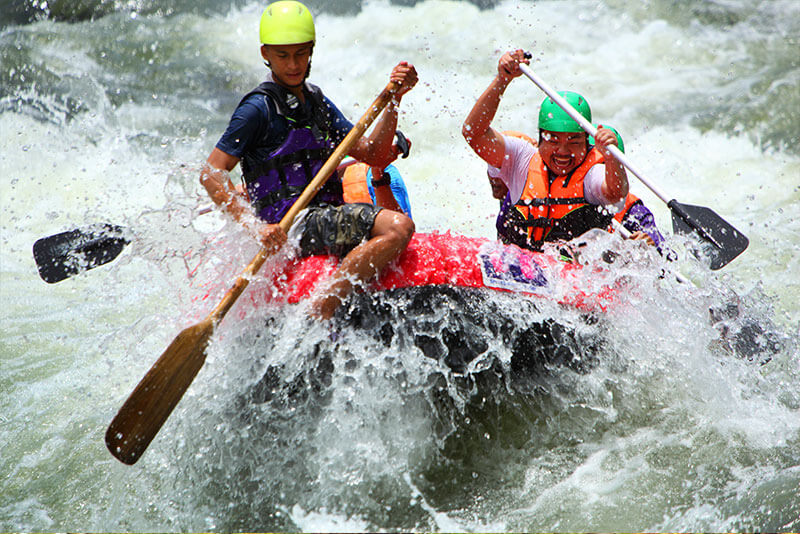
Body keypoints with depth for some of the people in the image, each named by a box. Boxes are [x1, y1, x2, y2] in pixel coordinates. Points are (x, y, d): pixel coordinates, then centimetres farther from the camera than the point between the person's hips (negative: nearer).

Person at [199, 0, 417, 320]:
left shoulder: (317, 102, 18)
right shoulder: (259, 108, -5)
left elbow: (374, 156, 13)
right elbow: (211, 174, -11)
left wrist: (394, 101, 0)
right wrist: (256, 227, -23)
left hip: (326, 218, 8)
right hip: (288, 227, -8)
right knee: (397, 226, -26)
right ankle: (318, 314, -30)